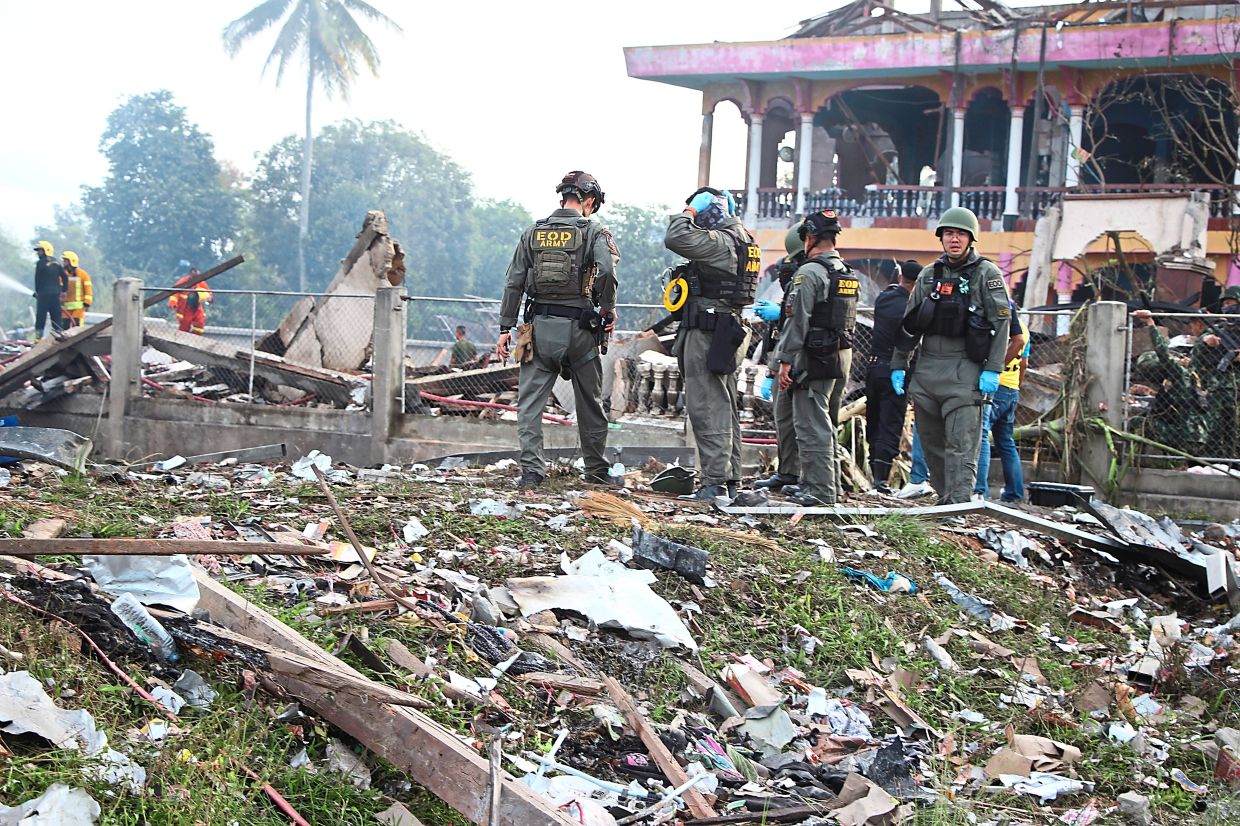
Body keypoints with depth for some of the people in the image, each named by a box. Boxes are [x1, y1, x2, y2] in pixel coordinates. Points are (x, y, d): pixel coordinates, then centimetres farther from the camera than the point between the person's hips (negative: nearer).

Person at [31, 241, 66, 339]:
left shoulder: (41, 263, -8)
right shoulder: (56, 263, 10)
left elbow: (37, 279, -6)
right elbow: (64, 277, 10)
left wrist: (37, 291, 5)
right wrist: (63, 290, 16)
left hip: (44, 294, -6)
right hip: (56, 293, 6)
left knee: (41, 317, -4)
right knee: (56, 317, 8)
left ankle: (38, 337, -8)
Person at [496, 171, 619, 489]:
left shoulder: (533, 233, 9)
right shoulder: (594, 232, -3)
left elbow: (514, 283, 7)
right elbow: (607, 271, -21)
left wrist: (505, 328, 10)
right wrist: (608, 311, -7)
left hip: (539, 328, 2)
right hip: (578, 330, -2)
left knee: (530, 402, 4)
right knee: (590, 404, 12)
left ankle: (531, 470, -6)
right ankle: (597, 472, 21)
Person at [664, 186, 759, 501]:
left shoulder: (719, 240, -15)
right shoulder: (743, 239, 17)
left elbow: (676, 239, -25)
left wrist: (688, 212, -9)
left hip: (707, 331, -10)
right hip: (727, 330, 10)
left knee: (707, 407, -10)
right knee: (724, 408, 13)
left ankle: (714, 482, -11)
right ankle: (731, 480, 18)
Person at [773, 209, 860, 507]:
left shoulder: (810, 273, -14)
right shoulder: (849, 274, 14)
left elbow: (798, 320, -18)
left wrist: (785, 360, -15)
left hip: (812, 358, -9)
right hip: (839, 356, 9)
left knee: (811, 425, -5)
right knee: (822, 422, 18)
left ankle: (820, 489, -5)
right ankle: (827, 486, 25)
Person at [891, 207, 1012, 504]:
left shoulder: (987, 274, -1)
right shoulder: (929, 275, 15)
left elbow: (1000, 323, -7)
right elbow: (910, 324, 18)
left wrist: (992, 370, -14)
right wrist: (898, 365, 14)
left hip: (964, 371, -6)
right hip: (926, 371, 6)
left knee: (961, 445, -11)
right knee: (932, 443, 7)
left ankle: (959, 505, -15)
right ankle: (945, 499, 16)